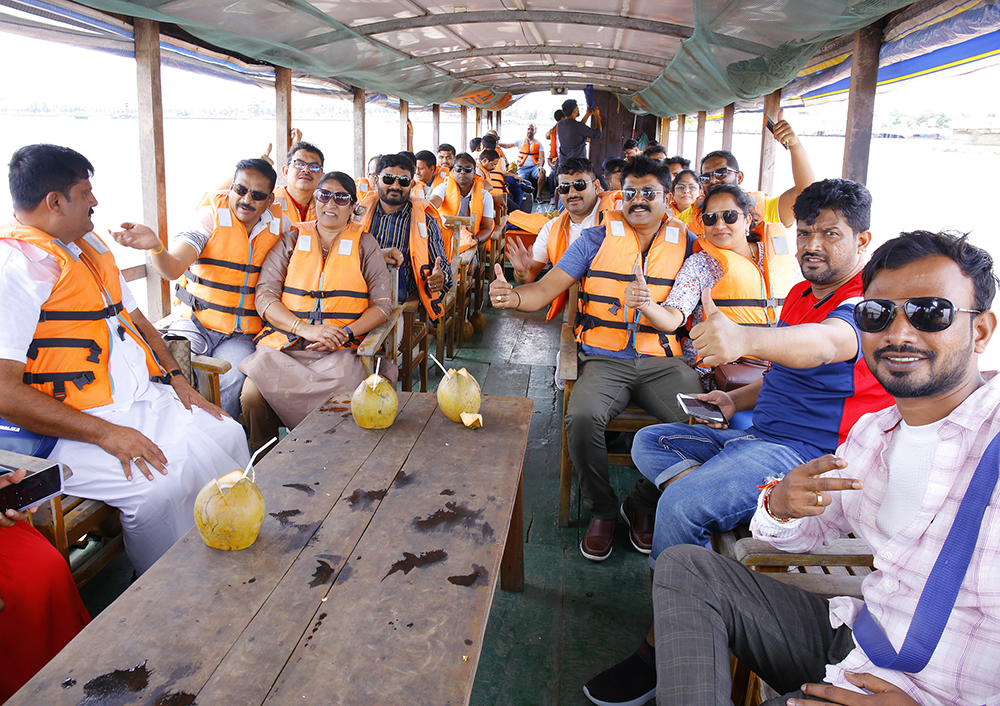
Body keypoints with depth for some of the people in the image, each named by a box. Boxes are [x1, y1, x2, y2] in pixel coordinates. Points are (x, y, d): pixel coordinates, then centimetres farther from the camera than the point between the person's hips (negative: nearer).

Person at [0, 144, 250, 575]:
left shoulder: (89, 244, 16)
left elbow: (132, 316, 25)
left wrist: (175, 377, 10)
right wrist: (106, 434, -23)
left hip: (144, 401, 9)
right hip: (72, 428, -9)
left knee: (228, 435, -3)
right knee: (163, 484, -29)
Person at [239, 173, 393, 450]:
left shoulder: (365, 244, 15)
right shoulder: (291, 241, 17)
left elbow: (382, 303, 7)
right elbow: (265, 296, 7)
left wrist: (345, 334, -10)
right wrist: (306, 329, -10)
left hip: (341, 352, -1)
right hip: (284, 344, 2)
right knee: (253, 394, -27)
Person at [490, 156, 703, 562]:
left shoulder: (685, 245, 11)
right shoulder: (596, 240, 8)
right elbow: (546, 290, 0)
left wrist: (648, 305, -16)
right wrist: (513, 297, -22)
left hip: (662, 361, 1)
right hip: (606, 358, -1)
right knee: (582, 418, -30)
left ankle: (644, 503, 4)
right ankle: (601, 509, 0)